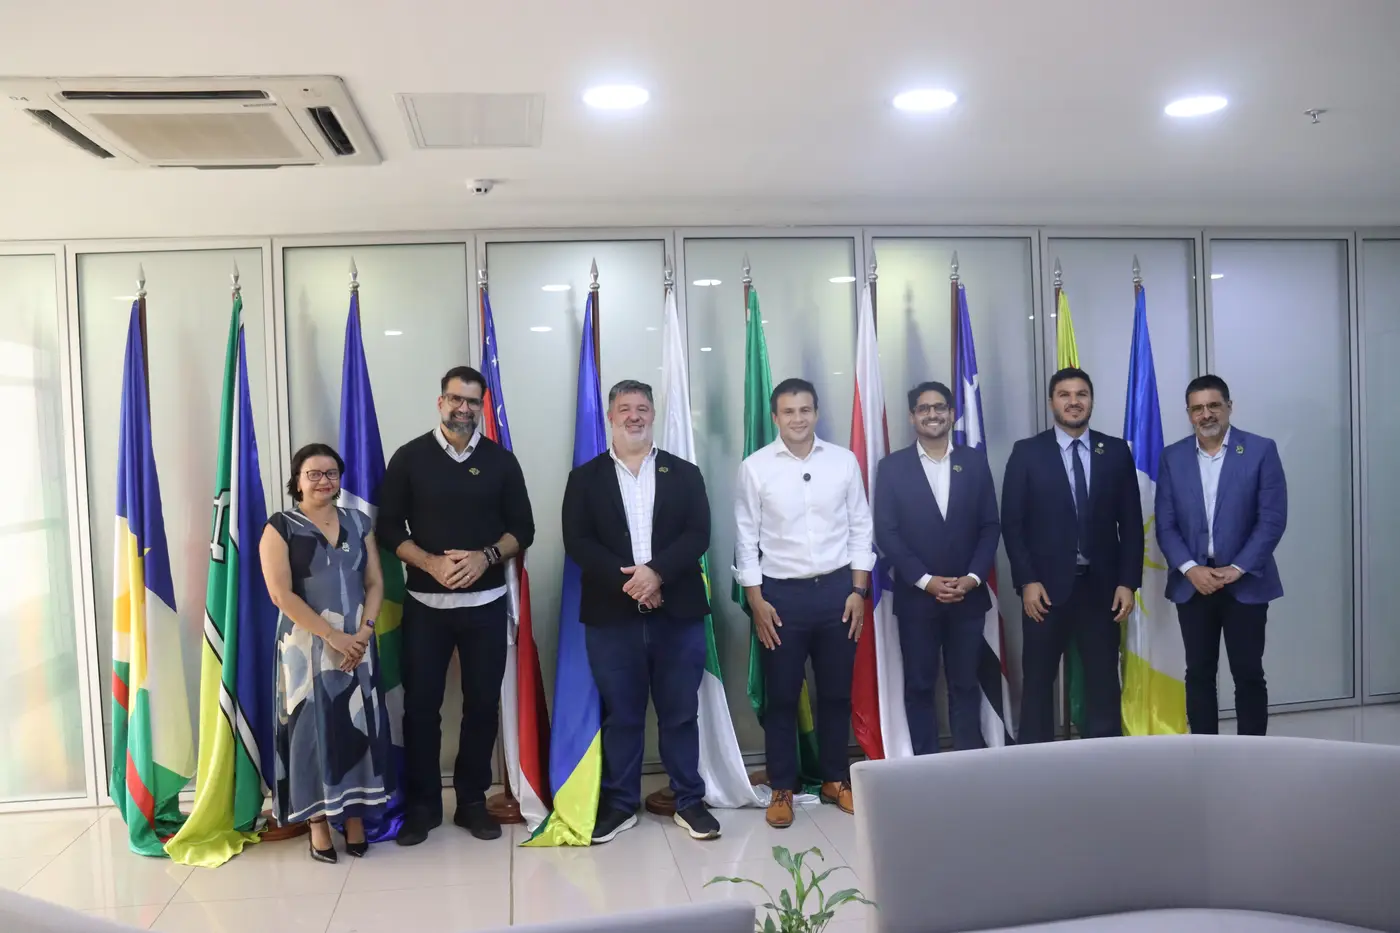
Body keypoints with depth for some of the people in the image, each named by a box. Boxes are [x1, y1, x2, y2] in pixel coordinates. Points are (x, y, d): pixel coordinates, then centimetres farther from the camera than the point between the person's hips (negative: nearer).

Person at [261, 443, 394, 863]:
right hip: (308, 644, -3)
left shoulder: (358, 523, 9)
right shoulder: (280, 527, -3)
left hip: (357, 642, 3)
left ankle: (355, 817, 16)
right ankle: (317, 822, 12)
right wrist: (332, 636, -16)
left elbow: (375, 582, 6)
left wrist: (363, 631, -9)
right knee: (313, 727, 1)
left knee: (358, 725, 5)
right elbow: (281, 594, -12)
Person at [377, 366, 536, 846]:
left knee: (482, 702, 7)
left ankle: (473, 800, 21)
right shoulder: (410, 457, 0)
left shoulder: (501, 460, 3)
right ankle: (421, 804, 18)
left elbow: (523, 528, 3)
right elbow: (390, 527, -1)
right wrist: (431, 563, -16)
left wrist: (485, 557, -14)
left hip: (485, 603, 1)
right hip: (425, 603, -1)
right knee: (421, 704, 4)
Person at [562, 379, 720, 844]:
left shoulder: (684, 473, 8)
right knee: (619, 715, 9)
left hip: (677, 613, 0)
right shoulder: (585, 477, 7)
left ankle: (690, 802, 21)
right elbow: (577, 542, -3)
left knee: (681, 713, 8)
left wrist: (657, 571, -18)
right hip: (612, 615, 0)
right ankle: (620, 804, 22)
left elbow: (698, 534, -2)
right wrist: (626, 580, -16)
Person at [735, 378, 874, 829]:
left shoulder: (844, 461, 1)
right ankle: (782, 788, 23)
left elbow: (860, 529, 4)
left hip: (837, 589, 2)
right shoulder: (755, 467, -4)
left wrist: (859, 591, -1)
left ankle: (836, 780, 30)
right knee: (781, 696, 8)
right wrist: (756, 601, -6)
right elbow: (747, 539, -2)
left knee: (837, 692, 13)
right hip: (781, 593, -2)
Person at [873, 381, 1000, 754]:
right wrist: (925, 580, -12)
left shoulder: (975, 461, 5)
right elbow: (885, 533, -5)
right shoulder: (892, 467, -1)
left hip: (968, 595, 2)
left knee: (966, 684, 9)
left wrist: (972, 578, -9)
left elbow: (991, 526, 3)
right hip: (916, 597, -1)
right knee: (919, 686, 7)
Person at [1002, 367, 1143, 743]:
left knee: (1104, 681, 8)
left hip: (1101, 585, 2)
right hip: (1046, 586, -2)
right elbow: (1012, 523, -3)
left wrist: (1128, 582, -1)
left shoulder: (1116, 451, 6)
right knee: (1038, 681, 5)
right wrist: (1027, 581, -10)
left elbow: (1131, 522, 6)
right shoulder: (1027, 452, 0)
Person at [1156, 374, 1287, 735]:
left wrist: (1237, 569, -13)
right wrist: (1190, 569, -11)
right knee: (1199, 674, 8)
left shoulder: (1261, 450, -2)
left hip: (1245, 582, -2)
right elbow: (1165, 524, 2)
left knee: (1248, 674, 3)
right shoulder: (1173, 457, 5)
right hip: (1192, 582, 2)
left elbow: (1273, 518, -7)